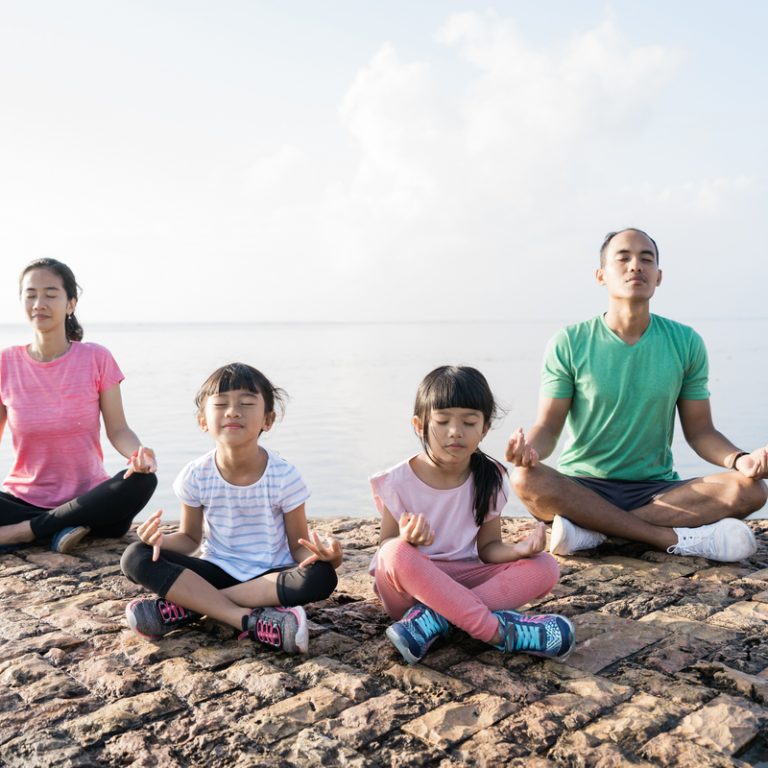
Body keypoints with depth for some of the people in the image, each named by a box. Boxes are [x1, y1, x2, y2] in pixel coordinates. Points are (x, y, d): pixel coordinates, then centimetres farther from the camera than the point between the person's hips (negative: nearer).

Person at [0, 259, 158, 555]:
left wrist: (138, 453, -28)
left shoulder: (96, 358, -4)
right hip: (24, 498, -1)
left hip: (87, 496, 1)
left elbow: (117, 429, -5)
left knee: (143, 481, -31)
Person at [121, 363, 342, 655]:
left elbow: (298, 546, -6)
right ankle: (251, 621, -29)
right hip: (217, 570, 1)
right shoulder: (195, 476, -7)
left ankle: (187, 605, -25)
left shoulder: (284, 476, -13)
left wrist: (320, 553, -31)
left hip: (270, 575, -1)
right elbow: (190, 538, 5)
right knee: (136, 558, -21)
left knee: (321, 577, -33)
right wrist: (163, 539, -19)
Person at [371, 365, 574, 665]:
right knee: (397, 554, -37)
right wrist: (406, 540, -30)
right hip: (410, 587, -3)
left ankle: (432, 620, -31)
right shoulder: (398, 482, -9)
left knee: (545, 567, -18)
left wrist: (519, 549, -20)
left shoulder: (490, 479, 0)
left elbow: (488, 548, 3)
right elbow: (387, 549, -6)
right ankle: (499, 631, -32)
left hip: (463, 579, 4)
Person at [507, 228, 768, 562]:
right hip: (581, 488, -2)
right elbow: (548, 427, -5)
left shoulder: (685, 343, 3)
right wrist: (530, 449, -30)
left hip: (657, 490, 2)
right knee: (526, 480, -33)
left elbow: (699, 431, 4)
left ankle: (591, 531, -25)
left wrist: (739, 459, -17)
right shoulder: (569, 343, -3)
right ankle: (678, 539, -27)